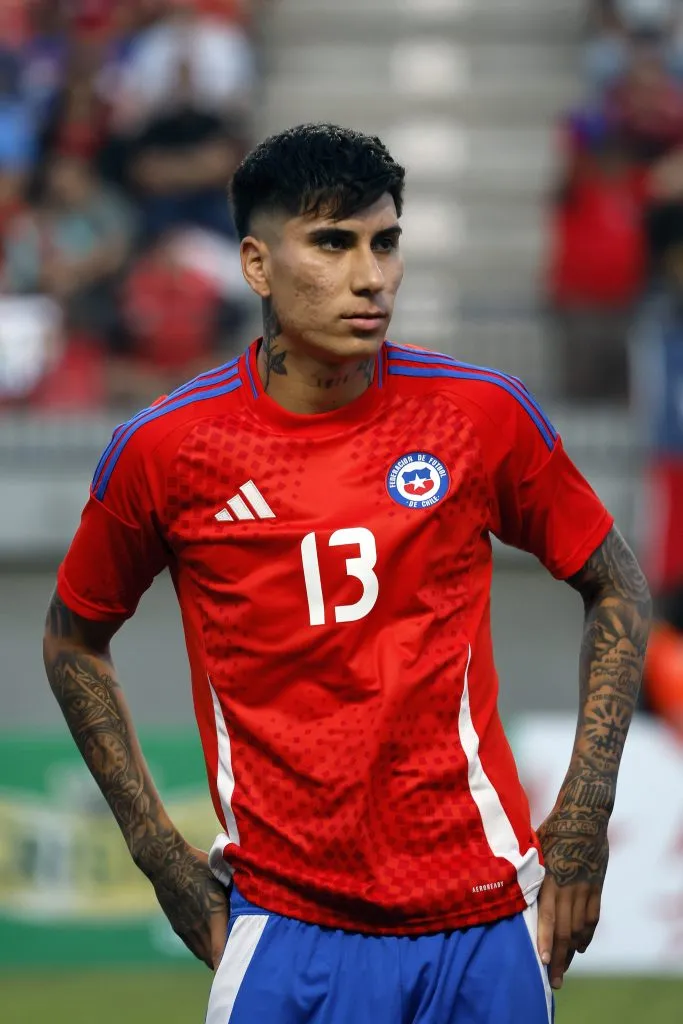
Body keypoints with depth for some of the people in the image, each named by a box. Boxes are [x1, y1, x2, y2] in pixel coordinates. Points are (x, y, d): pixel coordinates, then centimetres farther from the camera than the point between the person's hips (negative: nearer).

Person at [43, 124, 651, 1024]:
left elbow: (615, 586, 10)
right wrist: (161, 854, 5)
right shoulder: (164, 450, -4)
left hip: (485, 925, 1)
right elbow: (74, 641, 11)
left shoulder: (485, 415, -2)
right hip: (287, 932, -1)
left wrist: (583, 816, 2)